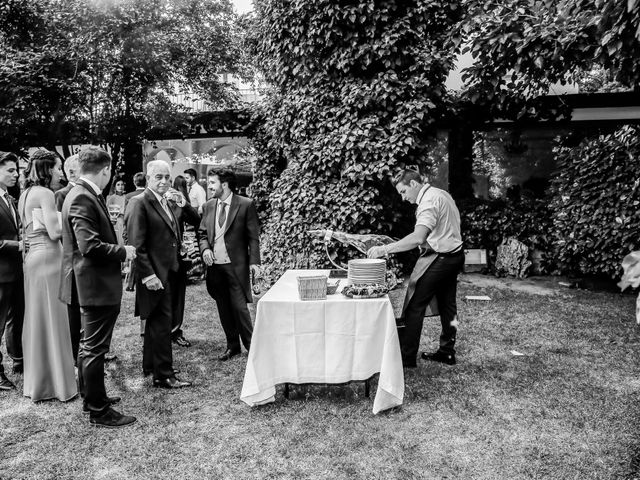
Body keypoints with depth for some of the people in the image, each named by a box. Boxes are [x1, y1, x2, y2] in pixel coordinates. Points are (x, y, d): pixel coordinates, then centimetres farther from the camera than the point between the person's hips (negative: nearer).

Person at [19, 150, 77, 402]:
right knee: (52, 319, -1)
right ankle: (56, 382, 8)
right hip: (48, 258, -9)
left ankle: (36, 380, 26)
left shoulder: (26, 194, 14)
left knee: (37, 318, 15)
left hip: (32, 257, 9)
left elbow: (36, 228, 16)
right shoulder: (45, 194, -13)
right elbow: (54, 232, -17)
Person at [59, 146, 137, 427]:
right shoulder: (83, 198, -20)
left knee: (90, 345, 21)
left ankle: (91, 396, 37)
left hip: (92, 284, 11)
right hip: (96, 285, -11)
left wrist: (119, 249, 12)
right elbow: (90, 246, -27)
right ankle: (98, 411, 12)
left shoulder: (82, 195, 10)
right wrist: (123, 251, -14)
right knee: (94, 348, 0)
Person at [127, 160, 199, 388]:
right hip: (155, 275, -8)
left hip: (171, 271, 8)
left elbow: (196, 220, 9)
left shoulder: (171, 202, 11)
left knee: (156, 321, 19)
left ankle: (150, 365, 34)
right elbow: (136, 244, -17)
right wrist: (148, 275, -21)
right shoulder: (140, 204, -12)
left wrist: (183, 204, -7)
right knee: (161, 323, -4)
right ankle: (164, 375, 5)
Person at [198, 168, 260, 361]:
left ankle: (251, 345, 11)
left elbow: (253, 236, -4)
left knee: (239, 306, -6)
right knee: (223, 309, 11)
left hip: (236, 265, -5)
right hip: (214, 265, 5)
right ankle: (232, 346, 25)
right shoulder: (208, 206, 11)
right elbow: (203, 234, 16)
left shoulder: (245, 204, -4)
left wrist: (254, 261, -12)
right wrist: (205, 248, -5)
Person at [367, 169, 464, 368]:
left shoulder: (429, 201, -20)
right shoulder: (441, 194, 12)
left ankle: (407, 357, 0)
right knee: (447, 305, 17)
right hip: (455, 254, 11)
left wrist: (384, 249, -36)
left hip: (439, 259, -11)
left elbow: (418, 238, -35)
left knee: (414, 307, -5)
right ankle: (447, 352, 28)